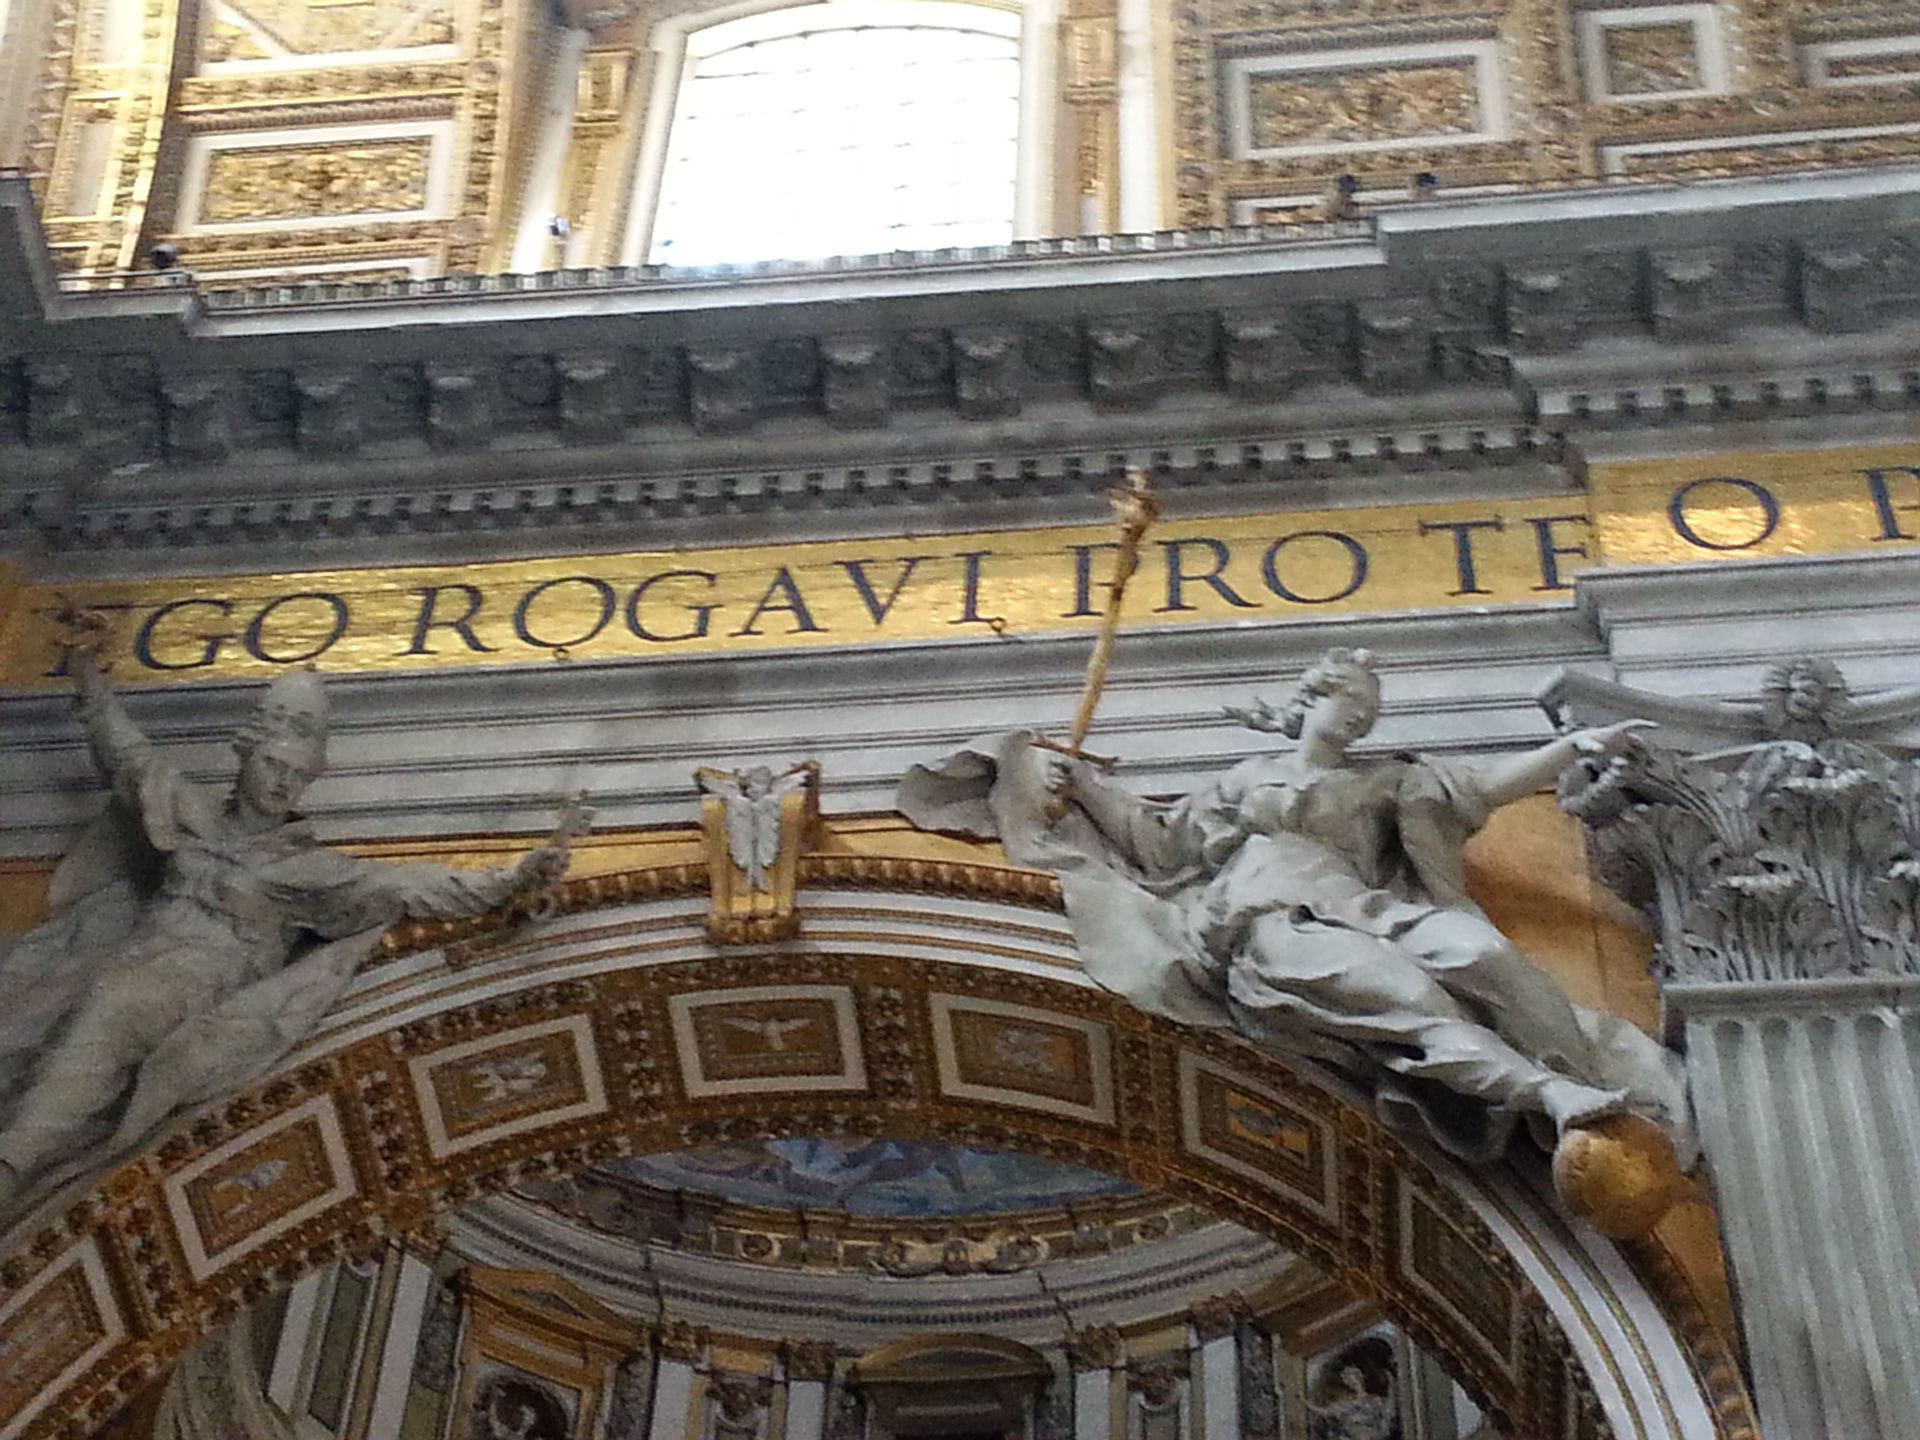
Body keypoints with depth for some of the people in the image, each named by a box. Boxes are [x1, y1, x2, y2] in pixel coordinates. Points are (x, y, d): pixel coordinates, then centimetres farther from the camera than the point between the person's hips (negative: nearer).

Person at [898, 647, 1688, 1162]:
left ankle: (1606, 1092, -38)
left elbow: (1484, 788, 18)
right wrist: (1082, 786, 17)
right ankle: (1544, 1093, -49)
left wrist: (1577, 746, 8)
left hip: (1362, 914, 2)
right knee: (1398, 988, -34)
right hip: (1273, 921, -2)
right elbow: (1160, 841, 26)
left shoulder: (1391, 782, 29)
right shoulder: (1246, 780, 30)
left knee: (1477, 952, -30)